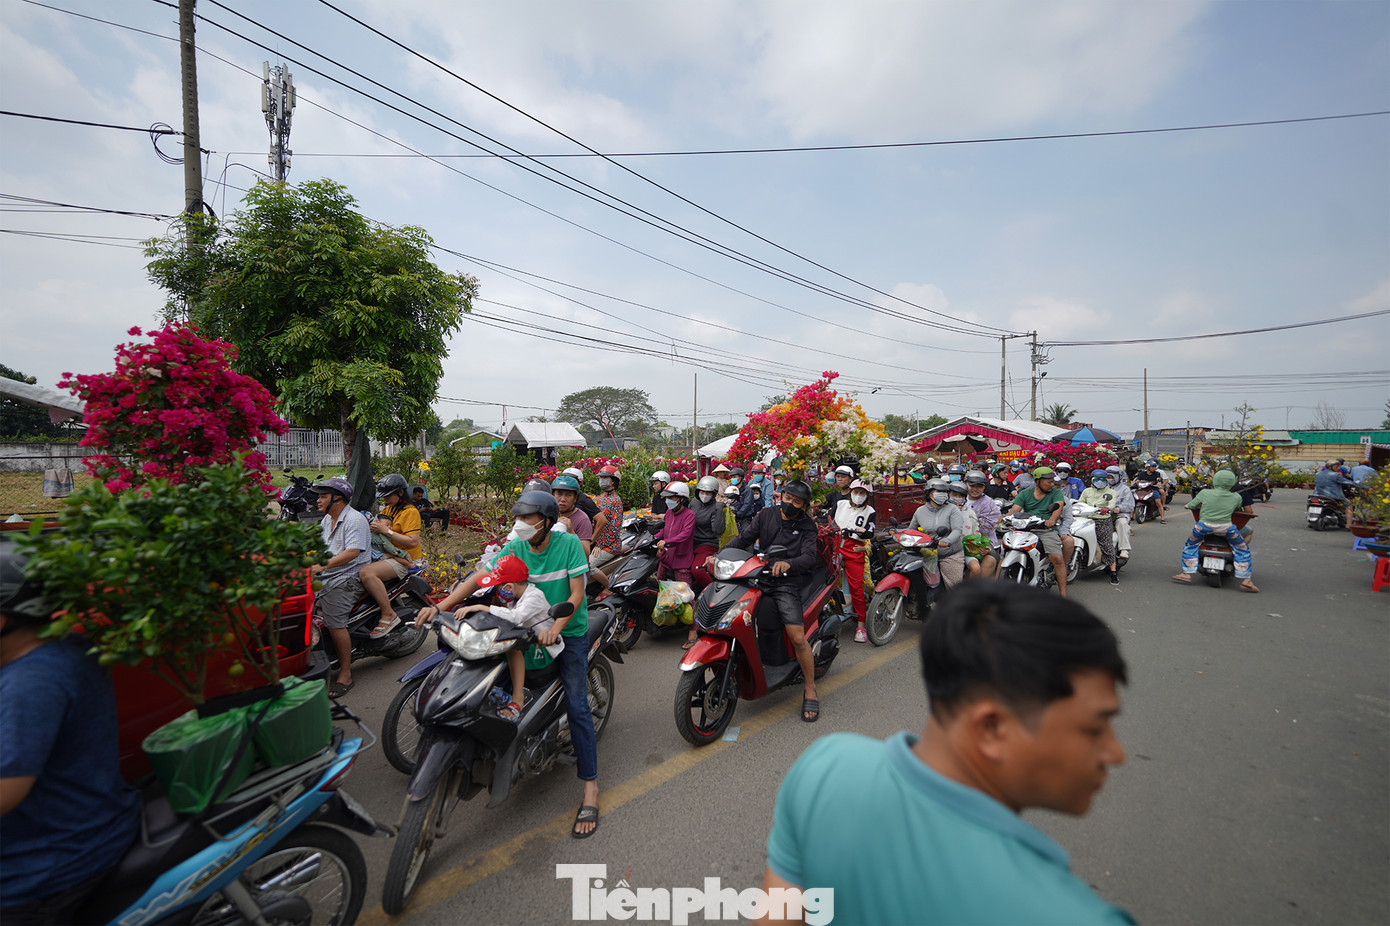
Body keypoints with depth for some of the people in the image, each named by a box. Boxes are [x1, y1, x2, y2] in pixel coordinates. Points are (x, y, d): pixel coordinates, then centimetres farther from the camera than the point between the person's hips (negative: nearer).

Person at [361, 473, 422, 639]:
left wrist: (386, 531, -20)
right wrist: (373, 527, 3)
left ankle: (389, 615, -25)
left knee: (366, 573, -31)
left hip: (400, 559, -9)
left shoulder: (410, 511, -10)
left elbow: (413, 542, -19)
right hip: (382, 554, 9)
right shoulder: (388, 508, 18)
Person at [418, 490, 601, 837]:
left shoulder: (569, 544, -15)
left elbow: (577, 594, -18)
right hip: (530, 628, 5)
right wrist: (440, 606, -20)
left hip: (570, 631, -5)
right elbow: (479, 578, -9)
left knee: (576, 705, -7)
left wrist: (555, 627, -32)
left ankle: (590, 786, 0)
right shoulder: (515, 548, -4)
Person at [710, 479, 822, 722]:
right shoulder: (765, 515, 10)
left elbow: (810, 556, -14)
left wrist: (788, 563, -35)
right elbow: (743, 538, 2)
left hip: (787, 584, -4)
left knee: (797, 638, -16)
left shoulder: (806, 526, 2)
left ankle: (810, 689, 4)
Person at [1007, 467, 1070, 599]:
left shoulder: (1056, 493, 11)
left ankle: (1063, 593, -12)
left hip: (1047, 530, -1)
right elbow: (1014, 509, 3)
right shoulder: (1025, 494, 14)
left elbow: (1058, 507, -7)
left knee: (1057, 558, -22)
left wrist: (1052, 520, -29)